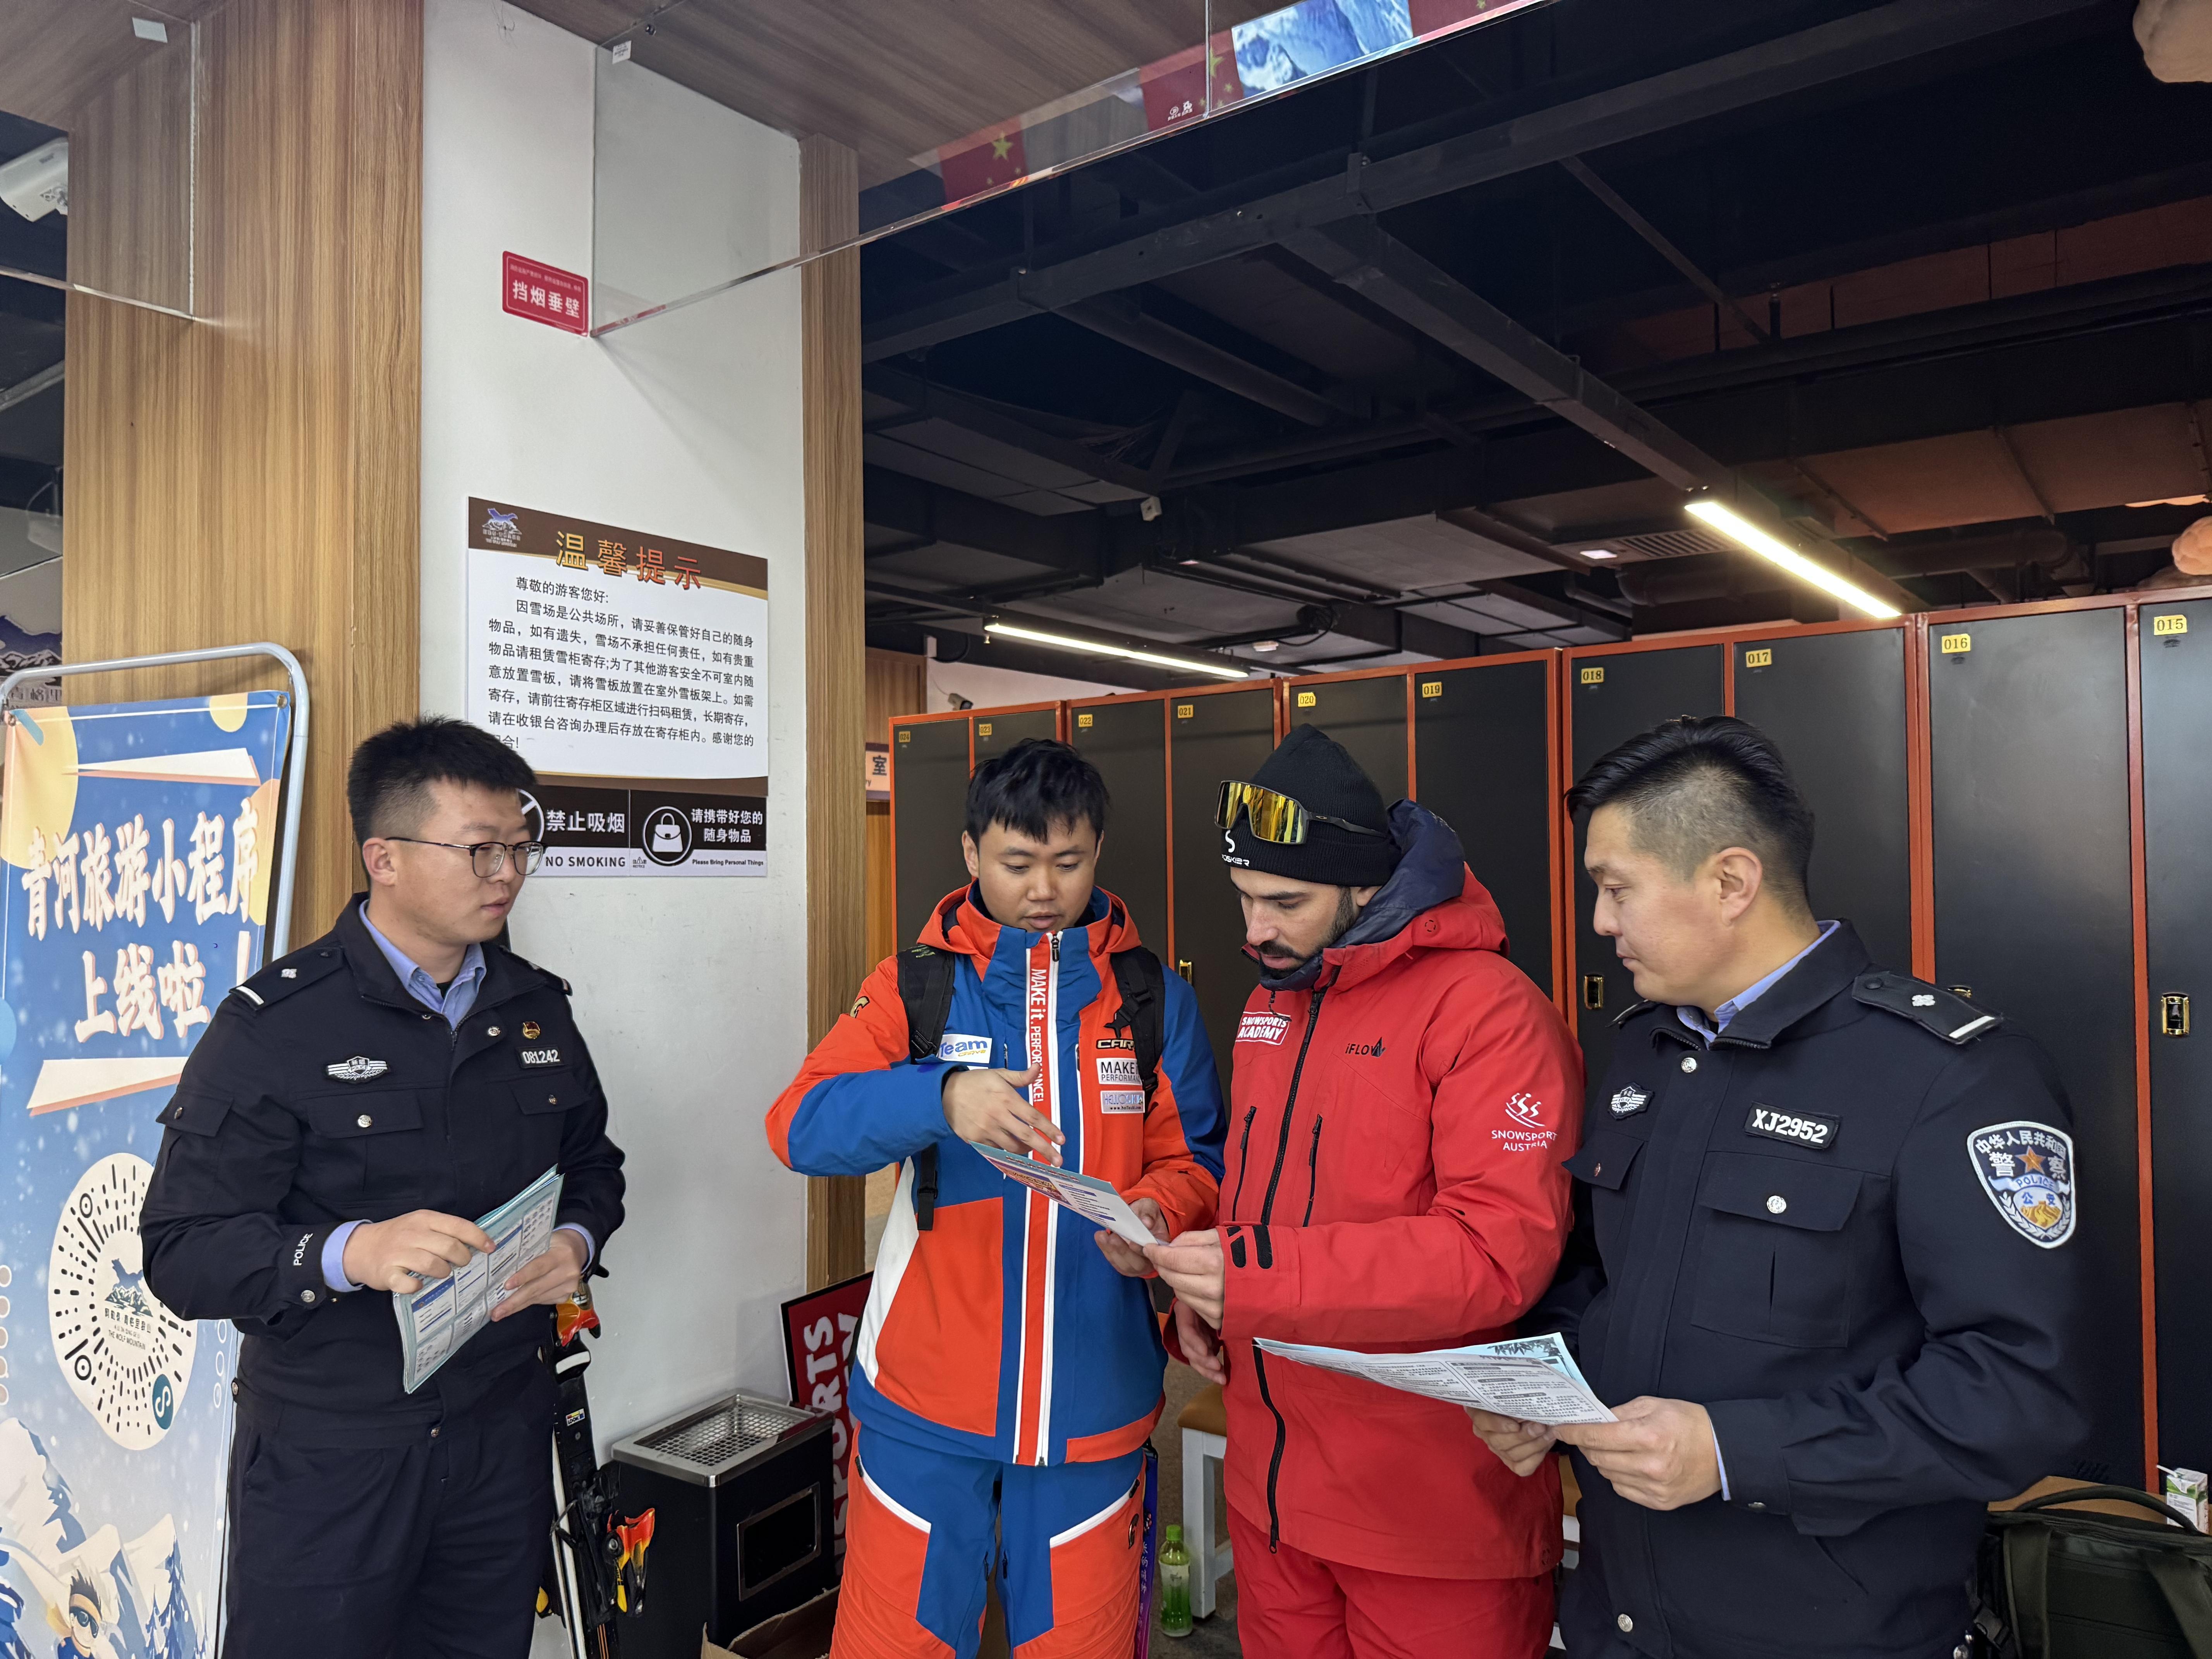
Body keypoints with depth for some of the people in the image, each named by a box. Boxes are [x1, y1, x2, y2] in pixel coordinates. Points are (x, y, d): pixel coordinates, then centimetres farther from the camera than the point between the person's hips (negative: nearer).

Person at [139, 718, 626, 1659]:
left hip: (502, 1439, 5)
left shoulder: (536, 1008, 4)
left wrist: (577, 1240, -6)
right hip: (326, 1460, -4)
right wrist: (348, 1252, -32)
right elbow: (183, 1251, -15)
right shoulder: (274, 1026, -12)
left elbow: (592, 1165, 15)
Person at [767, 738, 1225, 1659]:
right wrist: (941, 1098, -31)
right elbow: (799, 1125, -13)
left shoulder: (1155, 998, 4)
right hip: (927, 1398, 0)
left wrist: (1159, 1213, -18)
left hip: (1092, 1401, 1)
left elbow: (1195, 1158, 5)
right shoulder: (915, 986, 0)